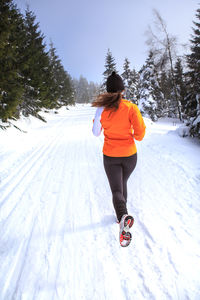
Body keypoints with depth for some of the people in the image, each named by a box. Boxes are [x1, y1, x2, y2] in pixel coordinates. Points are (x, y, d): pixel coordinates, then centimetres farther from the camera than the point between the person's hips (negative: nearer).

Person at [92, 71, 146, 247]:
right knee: (123, 183, 25)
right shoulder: (131, 107, -11)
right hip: (129, 155, 1)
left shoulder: (101, 109, -6)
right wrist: (136, 137, 6)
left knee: (117, 190, 2)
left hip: (110, 156, -1)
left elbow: (96, 132, 5)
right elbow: (140, 131, -17)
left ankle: (123, 216, -28)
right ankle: (122, 215, 40)